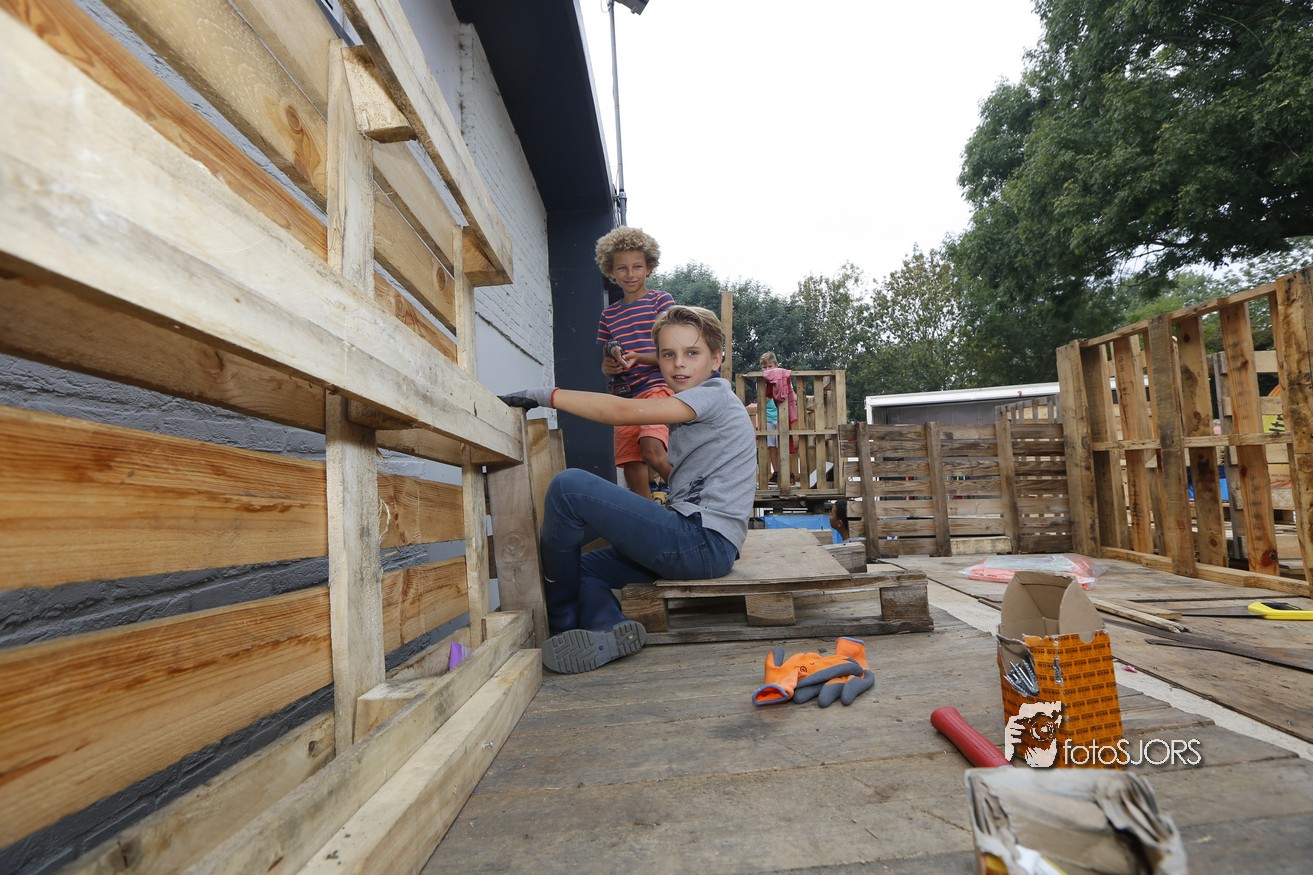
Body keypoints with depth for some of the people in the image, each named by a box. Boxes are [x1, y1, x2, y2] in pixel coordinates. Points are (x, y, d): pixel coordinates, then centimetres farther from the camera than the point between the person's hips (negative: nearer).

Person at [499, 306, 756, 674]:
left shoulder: (714, 394, -8)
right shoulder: (691, 412, 23)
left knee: (568, 486, -19)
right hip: (693, 544, 11)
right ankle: (610, 630, -13)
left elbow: (626, 412, -21)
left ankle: (560, 621, -3)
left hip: (704, 543, -11)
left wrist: (545, 395, -16)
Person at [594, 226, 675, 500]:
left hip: (657, 386, -5)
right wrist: (608, 367, -5)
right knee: (632, 468, 0)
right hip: (624, 395, 5)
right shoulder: (608, 315, 17)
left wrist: (637, 357, -20)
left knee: (652, 450, -28)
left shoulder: (661, 301, 3)